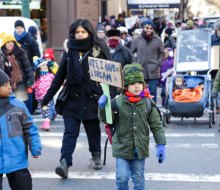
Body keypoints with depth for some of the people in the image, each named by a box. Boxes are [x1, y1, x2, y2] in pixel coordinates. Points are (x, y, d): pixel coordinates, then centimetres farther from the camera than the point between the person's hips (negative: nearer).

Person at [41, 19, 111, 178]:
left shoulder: (98, 50, -2)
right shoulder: (69, 51, 5)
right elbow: (59, 76, 8)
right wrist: (47, 98, 7)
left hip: (92, 98, -1)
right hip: (72, 99, 1)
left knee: (93, 129, 12)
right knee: (70, 131, -5)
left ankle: (96, 156, 32)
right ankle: (65, 162, -12)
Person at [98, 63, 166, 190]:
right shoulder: (118, 102, -8)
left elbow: (156, 126, 0)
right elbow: (106, 119, -2)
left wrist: (161, 145, -4)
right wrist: (102, 107, -22)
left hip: (140, 149, 1)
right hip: (122, 147, -1)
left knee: (139, 178, 11)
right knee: (122, 177, -8)